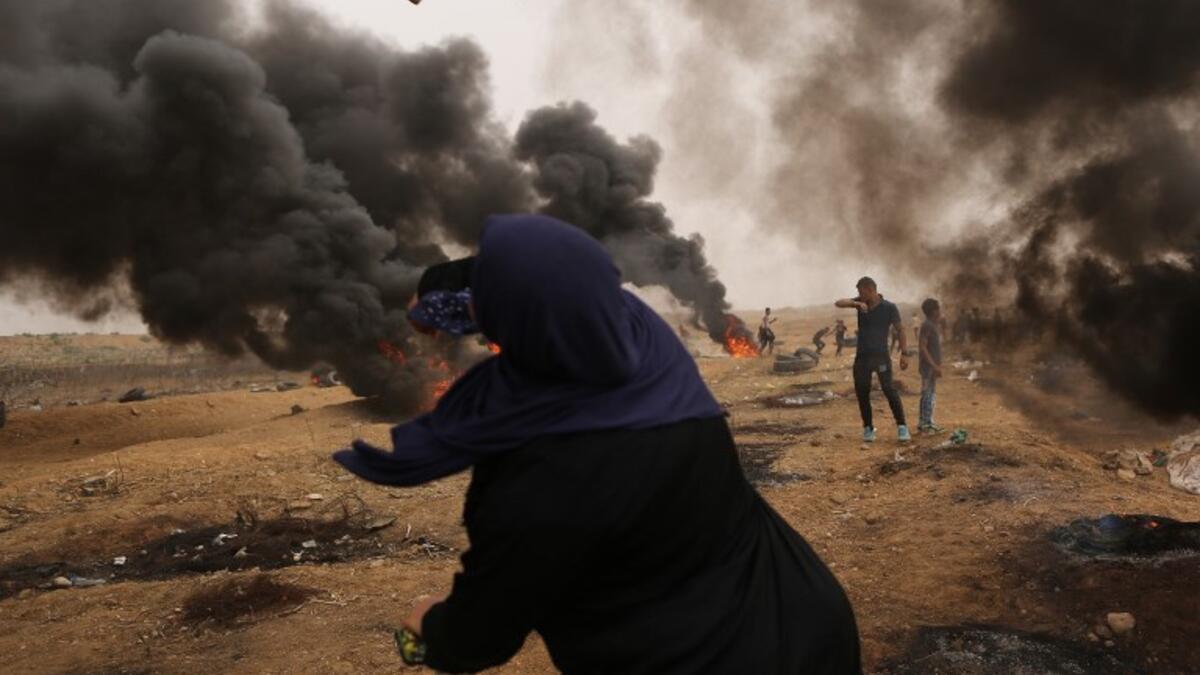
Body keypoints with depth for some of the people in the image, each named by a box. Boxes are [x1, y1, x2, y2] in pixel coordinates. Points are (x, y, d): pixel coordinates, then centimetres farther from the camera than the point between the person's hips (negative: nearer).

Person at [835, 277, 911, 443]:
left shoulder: (889, 308, -5)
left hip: (881, 356, -4)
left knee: (890, 390, -12)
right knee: (862, 393, 3)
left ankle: (902, 427, -7)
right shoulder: (860, 303, 5)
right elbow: (838, 303, -6)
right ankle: (868, 428, 14)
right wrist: (856, 303, -25)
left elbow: (900, 330, -2)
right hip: (862, 356, 4)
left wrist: (904, 354, -10)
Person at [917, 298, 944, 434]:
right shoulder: (926, 326, -16)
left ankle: (924, 423, 19)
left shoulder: (936, 326, 14)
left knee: (930, 394, 13)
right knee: (928, 394, -7)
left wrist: (938, 366, 18)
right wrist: (934, 365, -22)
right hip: (928, 366, -10)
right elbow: (922, 347, -20)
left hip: (934, 366, 10)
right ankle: (926, 424, -3)